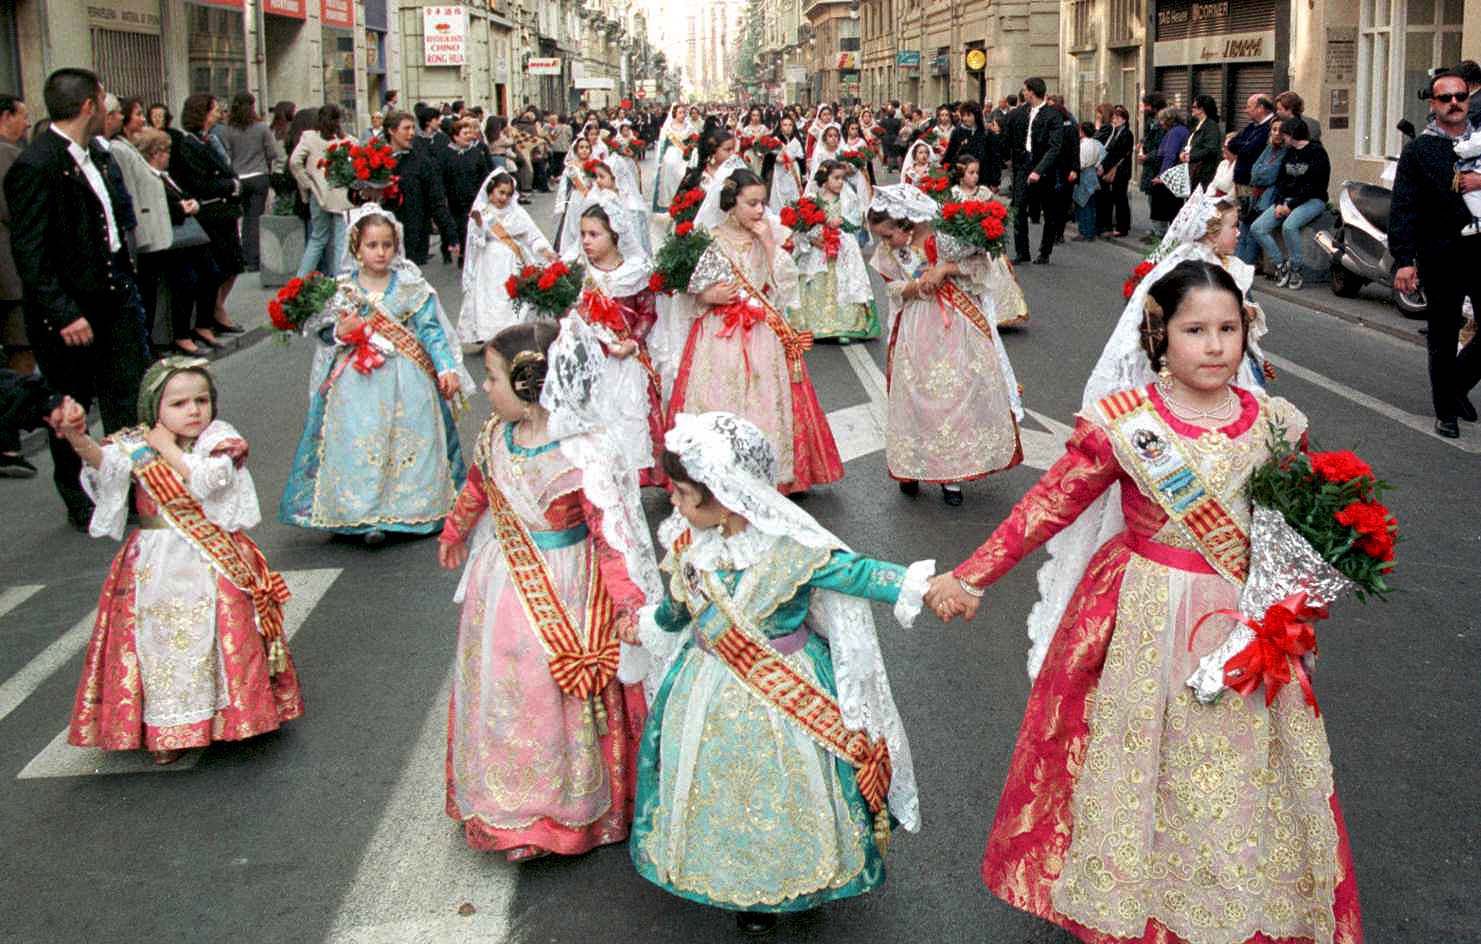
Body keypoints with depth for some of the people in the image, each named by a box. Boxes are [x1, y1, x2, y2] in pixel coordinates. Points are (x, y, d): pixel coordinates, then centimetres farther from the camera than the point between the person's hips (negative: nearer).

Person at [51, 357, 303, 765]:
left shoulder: (219, 440, -4)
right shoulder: (136, 446, -2)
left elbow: (204, 481, -22)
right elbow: (102, 460, -23)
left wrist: (168, 448, -14)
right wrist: (77, 438, -43)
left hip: (212, 563, -1)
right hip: (155, 567, 1)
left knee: (217, 635, 0)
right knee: (160, 639, 5)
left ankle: (230, 712, 17)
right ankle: (169, 728, 16)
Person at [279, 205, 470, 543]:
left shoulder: (412, 287, 2)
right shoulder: (342, 289, 3)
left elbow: (431, 330, -1)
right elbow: (324, 332, 10)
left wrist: (447, 368, -12)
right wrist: (339, 333, -13)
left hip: (406, 382, 0)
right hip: (358, 384, 0)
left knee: (411, 442, 2)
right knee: (360, 447, -5)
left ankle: (415, 509, 11)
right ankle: (367, 516, -3)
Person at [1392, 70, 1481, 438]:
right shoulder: (1418, 151, 4)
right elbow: (1403, 209, -3)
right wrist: (1403, 259, -11)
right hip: (1441, 256, -2)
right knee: (1443, 338, 6)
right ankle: (1446, 410, 18)